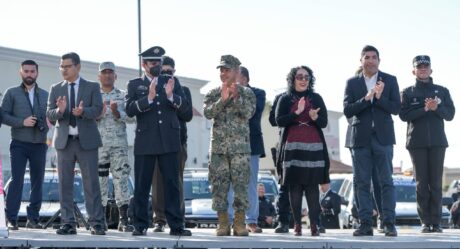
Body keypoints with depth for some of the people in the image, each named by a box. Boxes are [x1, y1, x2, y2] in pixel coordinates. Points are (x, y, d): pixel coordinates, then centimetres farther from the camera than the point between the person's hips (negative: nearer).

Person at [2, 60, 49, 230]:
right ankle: (11, 219, -6)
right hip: (19, 144, -3)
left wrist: (45, 126, -10)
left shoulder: (45, 95, 14)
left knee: (37, 182, 4)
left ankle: (33, 218, 11)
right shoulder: (12, 93, 6)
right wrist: (22, 122, -14)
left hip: (39, 144, 3)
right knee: (17, 180, -8)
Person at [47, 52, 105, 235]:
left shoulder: (92, 87, 4)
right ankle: (68, 223, 8)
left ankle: (96, 223, -3)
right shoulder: (55, 89, 10)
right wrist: (59, 110, -19)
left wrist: (82, 111, -28)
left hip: (86, 141, -2)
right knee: (65, 184, 3)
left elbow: (97, 110, -8)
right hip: (64, 141, 3)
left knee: (91, 183, -5)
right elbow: (49, 115, 3)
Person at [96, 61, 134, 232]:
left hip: (119, 143, 0)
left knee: (121, 178, -5)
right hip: (98, 144, 0)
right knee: (100, 179, 1)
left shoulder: (122, 96, 10)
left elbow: (130, 117, 1)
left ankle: (123, 220, -5)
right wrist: (97, 115, -13)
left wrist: (117, 112, -17)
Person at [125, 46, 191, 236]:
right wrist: (149, 98, -18)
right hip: (145, 141, -1)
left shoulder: (171, 82, 13)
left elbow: (183, 107, 4)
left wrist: (171, 95, -15)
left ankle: (176, 225, 4)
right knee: (142, 185, 1)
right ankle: (140, 225, 8)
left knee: (172, 184, 1)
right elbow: (129, 110, -5)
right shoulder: (134, 85, 8)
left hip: (169, 141, 1)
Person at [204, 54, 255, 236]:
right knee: (219, 185, 0)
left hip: (240, 146, -2)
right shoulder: (213, 94, 10)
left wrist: (236, 97, -20)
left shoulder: (246, 93, 6)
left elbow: (249, 113, -10)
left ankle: (239, 224, 2)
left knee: (240, 184, -4)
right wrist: (222, 99, -18)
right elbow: (208, 113, -6)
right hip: (218, 146, 2)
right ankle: (223, 223, 6)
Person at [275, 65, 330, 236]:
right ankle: (297, 224, -2)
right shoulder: (285, 99, 9)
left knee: (312, 186, -5)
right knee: (295, 186, -3)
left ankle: (314, 224, -6)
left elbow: (324, 122, 5)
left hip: (313, 147, 1)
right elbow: (279, 121, -3)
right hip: (293, 147, -1)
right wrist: (297, 112, -15)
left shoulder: (316, 98, 12)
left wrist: (315, 117, -17)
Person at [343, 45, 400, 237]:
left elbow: (396, 108, -1)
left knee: (386, 181, -4)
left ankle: (389, 223, -2)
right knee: (362, 183, 2)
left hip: (383, 137, -1)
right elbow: (347, 111, -2)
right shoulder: (352, 83, 7)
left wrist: (379, 98, -17)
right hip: (360, 138, 1)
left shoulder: (390, 81, 6)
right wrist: (366, 98, -17)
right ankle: (365, 224, 5)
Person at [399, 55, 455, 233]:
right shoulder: (408, 93, 10)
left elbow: (450, 114, 6)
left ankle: (436, 222, -2)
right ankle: (425, 222, 0)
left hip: (437, 141, 1)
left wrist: (437, 108, -13)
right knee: (422, 183, -3)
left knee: (436, 183, -3)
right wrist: (425, 108, -15)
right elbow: (404, 115, -4)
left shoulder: (442, 91, 14)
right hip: (417, 143, -1)